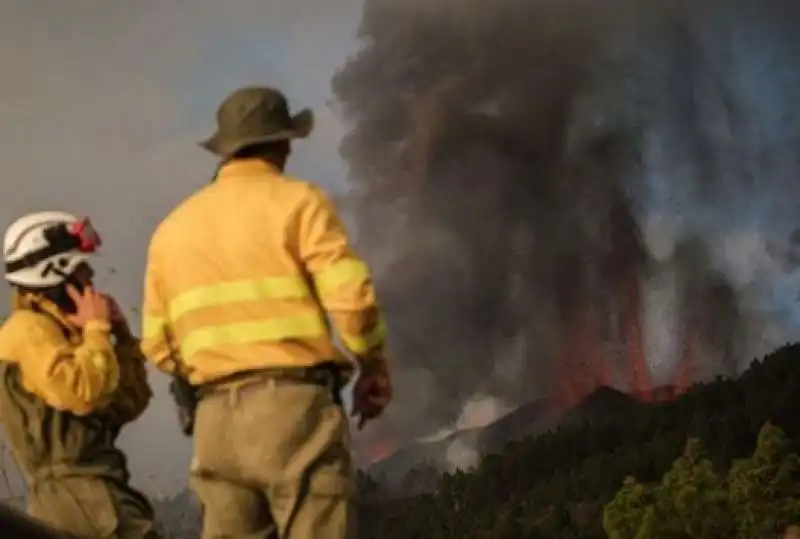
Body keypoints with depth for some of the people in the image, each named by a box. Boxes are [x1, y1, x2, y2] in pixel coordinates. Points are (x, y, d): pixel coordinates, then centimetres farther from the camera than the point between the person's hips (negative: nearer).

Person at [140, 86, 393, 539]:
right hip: (294, 406, -5)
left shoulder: (173, 227, 16)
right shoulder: (297, 202, 0)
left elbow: (158, 343, 14)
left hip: (217, 418, 5)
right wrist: (374, 367, 6)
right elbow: (352, 297, -10)